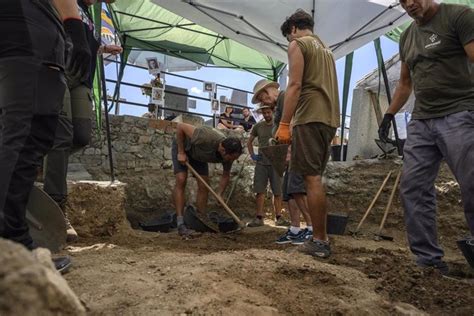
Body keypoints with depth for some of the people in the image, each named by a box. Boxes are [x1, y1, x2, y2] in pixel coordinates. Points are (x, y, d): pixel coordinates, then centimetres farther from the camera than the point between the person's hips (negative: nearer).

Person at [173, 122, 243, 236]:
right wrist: (181, 152, -27)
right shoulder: (206, 138, -43)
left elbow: (226, 176, -6)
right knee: (181, 181, -18)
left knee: (203, 186, -4)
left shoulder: (228, 154, -23)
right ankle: (180, 224, -17)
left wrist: (219, 195, -16)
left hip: (198, 154, 5)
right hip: (182, 147, -5)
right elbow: (180, 126, -33)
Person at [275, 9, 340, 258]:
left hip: (309, 118, -8)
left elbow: (295, 86, -12)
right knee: (315, 178, 10)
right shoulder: (326, 49, 26)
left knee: (311, 178, -8)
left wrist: (284, 124, -15)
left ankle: (320, 242, -6)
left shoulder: (297, 44, 1)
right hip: (329, 119, 8)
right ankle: (320, 237, 13)